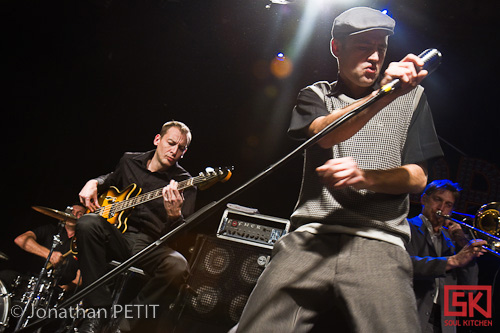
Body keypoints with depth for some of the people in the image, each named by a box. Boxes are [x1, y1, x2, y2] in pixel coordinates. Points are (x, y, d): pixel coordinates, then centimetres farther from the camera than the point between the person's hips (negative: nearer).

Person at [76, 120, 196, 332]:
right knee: (88, 224, -29)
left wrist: (174, 215, -33)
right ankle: (98, 312, -19)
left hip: (150, 245, -3)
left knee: (178, 267, -35)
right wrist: (94, 183, 10)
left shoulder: (184, 184, -3)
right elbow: (111, 179, 33)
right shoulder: (129, 161, 9)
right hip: (118, 236, 3)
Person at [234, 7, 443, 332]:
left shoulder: (411, 97, 17)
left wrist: (365, 177, -11)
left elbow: (417, 178, 9)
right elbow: (325, 133, -7)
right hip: (310, 236, 0)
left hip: (379, 243, 0)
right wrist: (382, 95, -23)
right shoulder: (315, 95, 17)